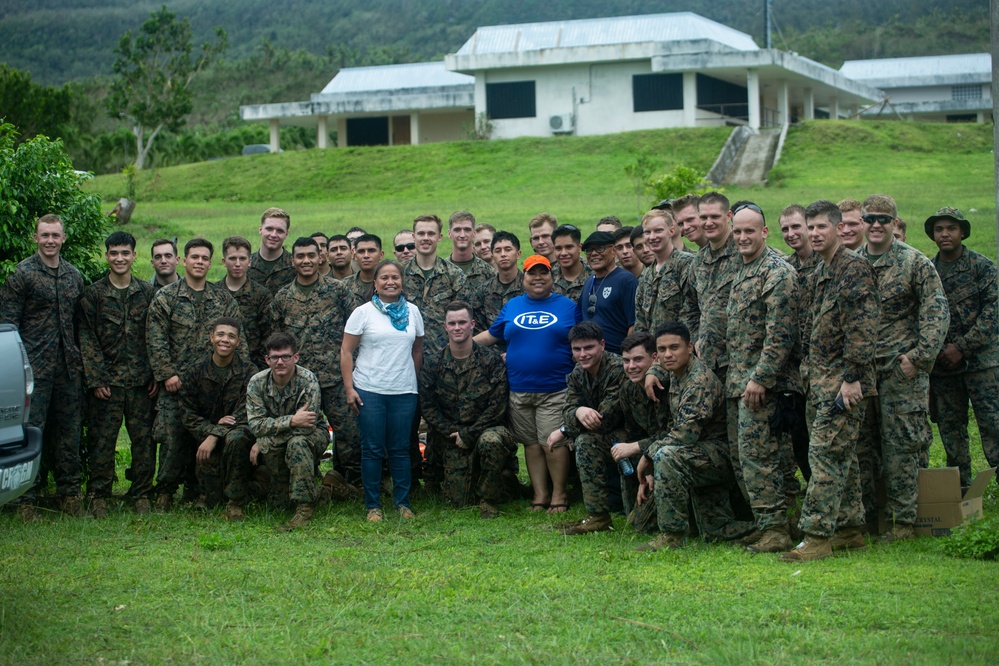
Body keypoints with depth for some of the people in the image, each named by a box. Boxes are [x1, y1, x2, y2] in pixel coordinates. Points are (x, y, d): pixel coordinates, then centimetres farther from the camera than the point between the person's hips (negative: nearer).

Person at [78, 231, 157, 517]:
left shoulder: (147, 292, 9)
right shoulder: (93, 294, 3)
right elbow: (87, 338, 0)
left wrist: (156, 375, 1)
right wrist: (95, 379, -7)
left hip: (141, 381, 2)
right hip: (106, 381, -1)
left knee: (144, 439, 2)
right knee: (102, 440, 0)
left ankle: (142, 494, 13)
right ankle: (99, 496, 10)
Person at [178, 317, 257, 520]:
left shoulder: (248, 371, -5)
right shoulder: (197, 370, 2)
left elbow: (245, 413, -13)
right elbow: (187, 412, 1)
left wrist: (215, 436, -24)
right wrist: (212, 428, -17)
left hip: (238, 430, -3)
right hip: (206, 434, 3)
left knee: (236, 439, -38)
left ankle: (235, 502, -24)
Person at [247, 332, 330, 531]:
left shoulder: (308, 380, -21)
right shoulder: (257, 382, -12)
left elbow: (307, 426, -28)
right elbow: (255, 424, -19)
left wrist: (263, 442, -23)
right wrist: (292, 421, -34)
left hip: (314, 436, -3)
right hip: (275, 445, 3)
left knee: (297, 442, -37)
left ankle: (305, 507, -31)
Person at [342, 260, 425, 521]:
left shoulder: (412, 312, 8)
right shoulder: (363, 312, -1)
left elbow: (418, 350, 17)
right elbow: (346, 352, -2)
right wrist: (349, 388, -8)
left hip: (404, 392, 2)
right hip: (369, 391, -2)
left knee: (400, 449, 5)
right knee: (372, 449, 1)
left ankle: (403, 503, 13)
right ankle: (373, 506, 9)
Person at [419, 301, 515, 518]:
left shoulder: (491, 361, -3)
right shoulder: (432, 365, 3)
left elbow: (497, 405, -9)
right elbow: (428, 407, 1)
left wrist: (469, 434, -14)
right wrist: (453, 433, -11)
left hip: (487, 429, -2)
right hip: (453, 440, 2)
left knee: (491, 441, -40)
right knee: (458, 501, -5)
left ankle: (489, 500, -19)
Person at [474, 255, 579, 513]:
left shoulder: (567, 306, 5)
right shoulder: (512, 306, 12)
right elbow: (491, 335, 19)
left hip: (555, 391, -3)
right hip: (518, 391, 3)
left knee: (553, 442, -7)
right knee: (531, 443, 7)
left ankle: (559, 494, 6)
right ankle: (540, 494, 15)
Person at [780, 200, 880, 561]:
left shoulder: (855, 268, -10)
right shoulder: (820, 272, 17)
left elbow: (862, 328, -17)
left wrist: (852, 377, -20)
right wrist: (808, 369, 18)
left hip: (842, 380, -9)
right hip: (820, 379, 9)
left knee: (826, 453, -11)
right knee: (840, 455, 12)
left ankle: (817, 536, -11)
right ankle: (849, 530, 18)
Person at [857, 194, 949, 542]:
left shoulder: (915, 262, -2)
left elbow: (937, 312, -7)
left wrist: (919, 356, -14)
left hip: (901, 370, -4)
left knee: (901, 447, -2)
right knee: (859, 445, 6)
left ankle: (902, 519, 4)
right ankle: (862, 514, 16)